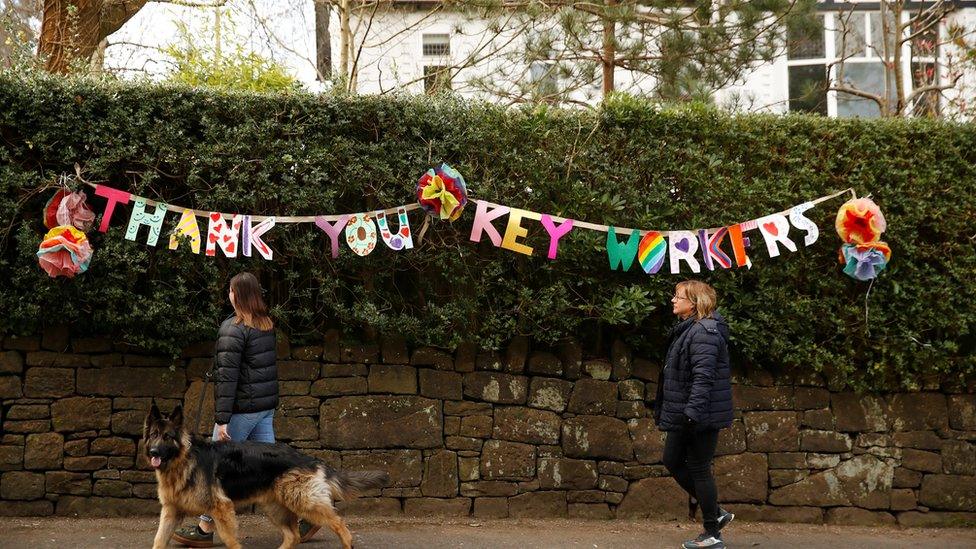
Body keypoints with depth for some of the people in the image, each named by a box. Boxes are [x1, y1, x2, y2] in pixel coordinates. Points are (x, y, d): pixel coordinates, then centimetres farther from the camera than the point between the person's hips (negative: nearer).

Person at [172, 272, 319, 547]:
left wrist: (221, 419, -20)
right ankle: (304, 517, 9)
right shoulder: (267, 325, 10)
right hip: (266, 407, 8)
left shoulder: (233, 329, -15)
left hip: (242, 408, -8)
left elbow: (227, 377, -19)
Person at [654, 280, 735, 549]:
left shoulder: (704, 332, -18)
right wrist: (664, 410, 24)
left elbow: (703, 377, -25)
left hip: (702, 416, -11)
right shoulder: (687, 329, 15)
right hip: (686, 415, 11)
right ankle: (715, 513, 25)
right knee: (672, 460, 16)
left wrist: (692, 413, -30)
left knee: (699, 469, -2)